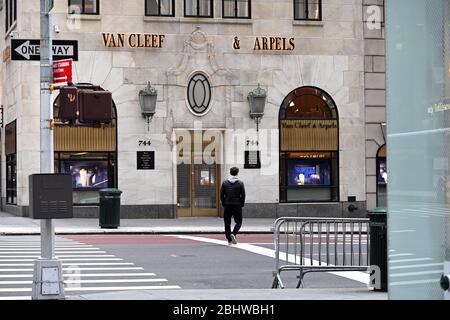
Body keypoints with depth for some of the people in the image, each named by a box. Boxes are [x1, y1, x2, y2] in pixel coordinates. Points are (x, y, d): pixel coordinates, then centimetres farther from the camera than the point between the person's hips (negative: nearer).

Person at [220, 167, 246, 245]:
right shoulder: (240, 183, -3)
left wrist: (224, 204, 10)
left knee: (227, 223, 9)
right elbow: (243, 195, -4)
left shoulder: (225, 183, 1)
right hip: (237, 205, -1)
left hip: (227, 206, 1)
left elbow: (222, 195, 1)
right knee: (238, 222, 10)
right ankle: (233, 233, -16)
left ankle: (229, 240, 8)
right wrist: (242, 204, 8)